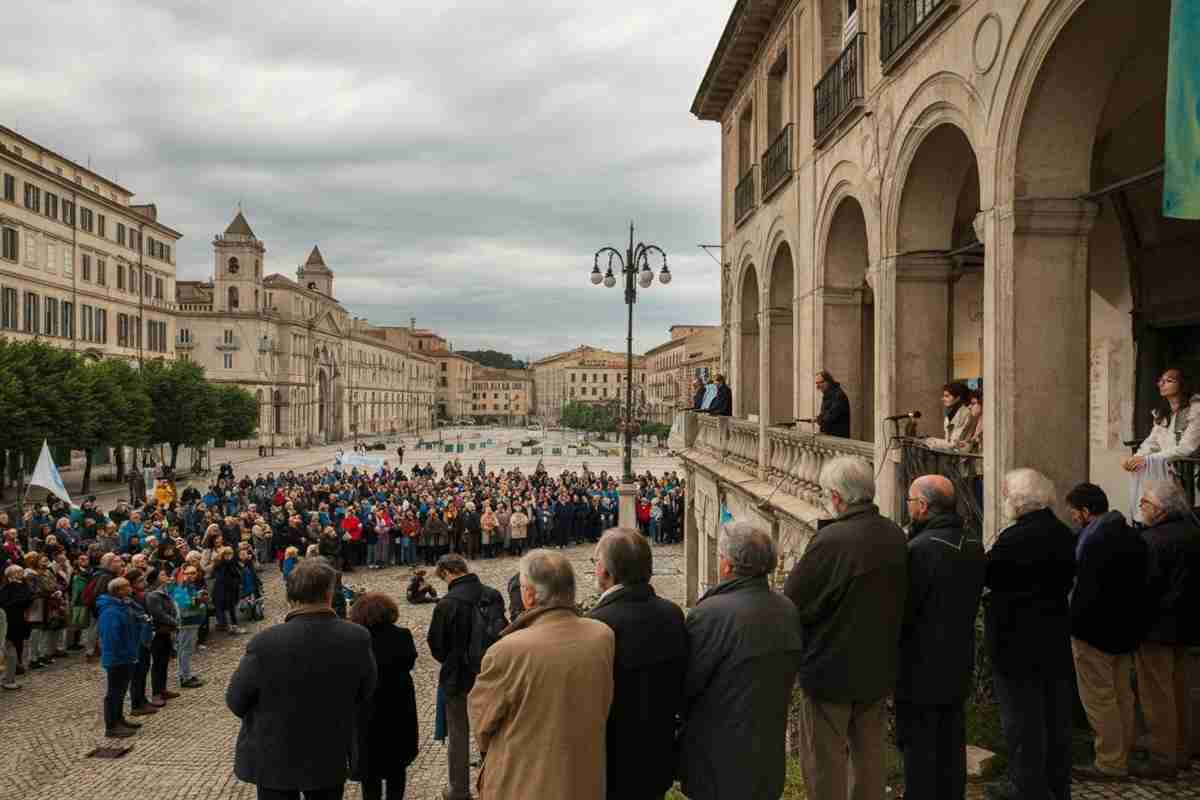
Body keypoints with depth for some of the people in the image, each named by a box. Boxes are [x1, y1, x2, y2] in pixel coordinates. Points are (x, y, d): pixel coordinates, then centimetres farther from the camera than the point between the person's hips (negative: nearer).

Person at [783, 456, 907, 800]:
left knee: (826, 761, 9)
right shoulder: (896, 536, -5)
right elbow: (898, 598, 7)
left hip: (831, 669, -6)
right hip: (879, 667, 7)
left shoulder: (830, 540, -26)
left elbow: (791, 604, -21)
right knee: (870, 752, 22)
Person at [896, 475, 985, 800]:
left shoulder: (920, 549, -24)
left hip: (921, 668, -8)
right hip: (958, 665, 8)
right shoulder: (975, 546, 2)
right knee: (952, 746, 18)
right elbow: (969, 600, 11)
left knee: (919, 749, 4)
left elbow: (902, 610, -19)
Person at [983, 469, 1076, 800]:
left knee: (1022, 720, 5)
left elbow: (981, 576, -16)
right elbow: (1066, 580, 12)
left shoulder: (1014, 538, -23)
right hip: (1056, 641, 8)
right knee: (1056, 717, 18)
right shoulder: (1064, 536, 2)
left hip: (1018, 642, -8)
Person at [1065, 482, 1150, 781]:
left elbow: (1087, 590, -25)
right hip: (1126, 629, 9)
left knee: (1099, 698, 1)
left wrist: (1073, 624, -13)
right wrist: (1132, 625, 18)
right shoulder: (1132, 536, 6)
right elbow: (1139, 584, 12)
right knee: (1122, 695, 18)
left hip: (1096, 632, -9)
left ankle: (1110, 763, 8)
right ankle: (1124, 755, 29)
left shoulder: (1094, 541, -23)